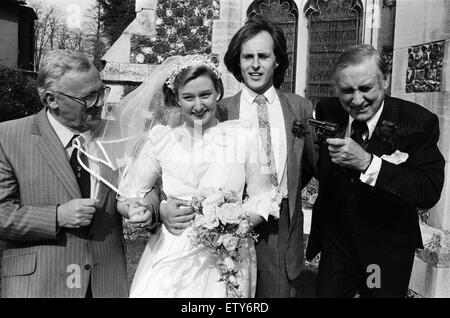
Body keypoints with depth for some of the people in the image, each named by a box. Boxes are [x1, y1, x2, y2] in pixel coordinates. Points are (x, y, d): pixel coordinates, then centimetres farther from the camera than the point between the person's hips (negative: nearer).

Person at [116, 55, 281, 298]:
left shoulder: (244, 137, -4)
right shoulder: (161, 137, -2)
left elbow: (262, 198, 0)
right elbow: (129, 197, 1)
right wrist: (137, 211, -20)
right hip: (171, 259, 1)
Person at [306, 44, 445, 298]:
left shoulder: (419, 122, -17)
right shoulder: (327, 111, -7)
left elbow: (430, 192, -28)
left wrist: (367, 163, -36)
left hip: (387, 256, -2)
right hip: (334, 245, 3)